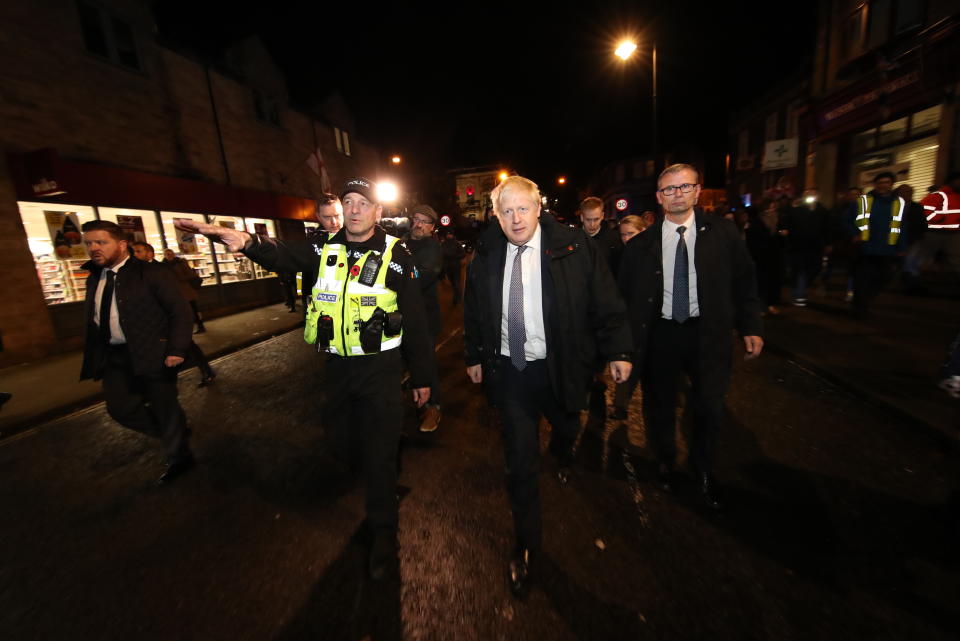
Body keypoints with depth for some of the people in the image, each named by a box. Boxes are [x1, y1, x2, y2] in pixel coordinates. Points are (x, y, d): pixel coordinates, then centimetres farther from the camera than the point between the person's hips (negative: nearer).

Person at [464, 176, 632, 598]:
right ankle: (526, 545, 29)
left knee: (566, 430, 27)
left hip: (561, 366, 0)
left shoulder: (574, 246, -9)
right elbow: (473, 312, 9)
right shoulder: (486, 255, -1)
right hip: (510, 370, 1)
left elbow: (605, 302, -6)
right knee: (520, 462, 5)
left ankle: (564, 459, 67)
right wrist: (474, 356, 13)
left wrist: (617, 350, -7)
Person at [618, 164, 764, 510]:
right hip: (660, 334, 0)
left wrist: (751, 327, -3)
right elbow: (626, 294, -2)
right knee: (660, 406, 14)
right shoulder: (641, 245, -3)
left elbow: (743, 282, 3)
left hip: (707, 332, 1)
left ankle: (703, 471, 39)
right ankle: (665, 462, 42)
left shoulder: (723, 233, -1)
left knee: (710, 408, 11)